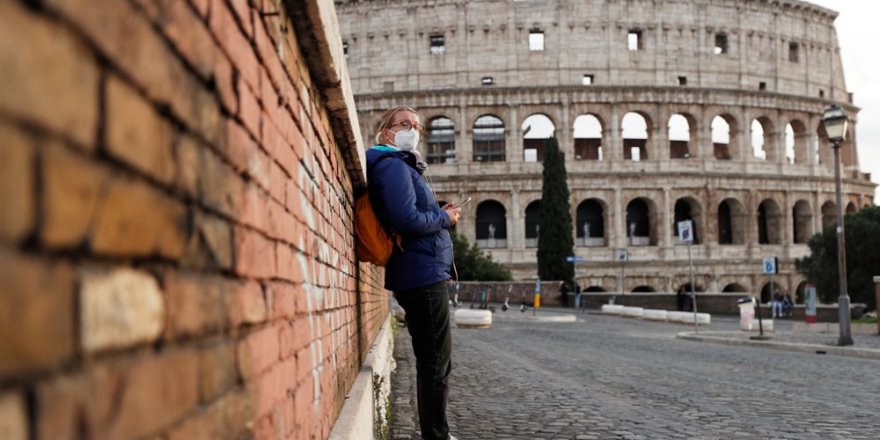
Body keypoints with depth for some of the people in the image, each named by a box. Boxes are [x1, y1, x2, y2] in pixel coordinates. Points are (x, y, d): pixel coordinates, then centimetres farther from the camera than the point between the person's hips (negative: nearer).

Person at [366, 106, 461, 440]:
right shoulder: (393, 165, -11)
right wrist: (445, 218, -9)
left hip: (420, 275, 10)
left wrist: (439, 215, 6)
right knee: (436, 363, -5)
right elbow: (407, 221, -24)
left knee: (433, 361, 16)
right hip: (423, 275, -10)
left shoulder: (401, 166, 20)